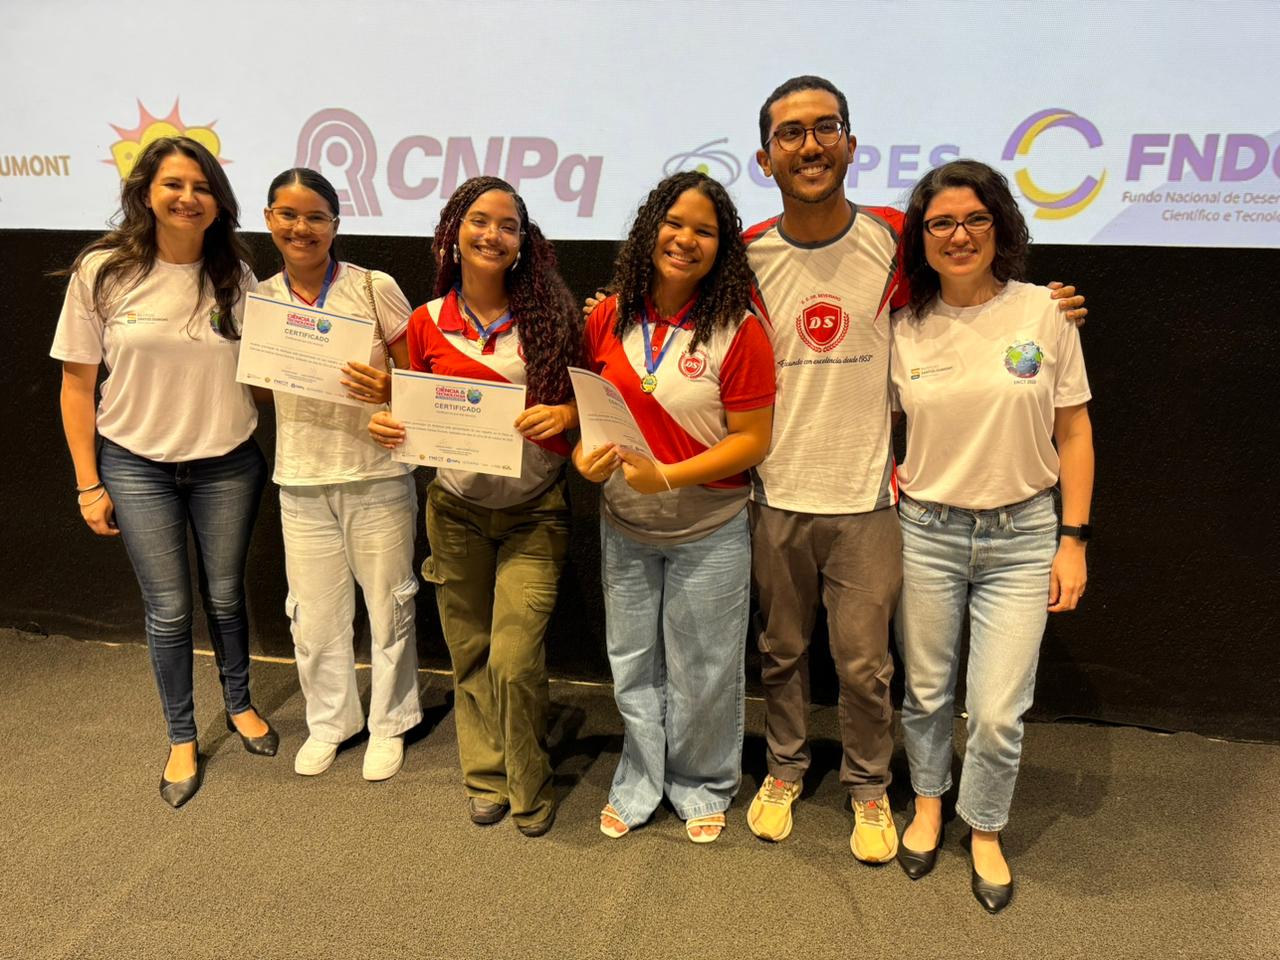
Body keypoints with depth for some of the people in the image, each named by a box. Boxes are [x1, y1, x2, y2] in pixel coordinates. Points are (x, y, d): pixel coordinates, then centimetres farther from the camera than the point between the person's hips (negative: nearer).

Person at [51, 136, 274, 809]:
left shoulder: (235, 275, -3)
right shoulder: (103, 271, -8)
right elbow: (77, 383, -3)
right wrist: (88, 484, -3)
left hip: (227, 464, 1)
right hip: (136, 467, -1)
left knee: (224, 595, 14)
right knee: (168, 608, 6)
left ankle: (239, 705, 38)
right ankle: (181, 738, 26)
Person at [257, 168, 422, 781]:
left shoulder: (374, 289, -7)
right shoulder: (260, 299, 4)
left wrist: (388, 390, -24)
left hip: (376, 475, -3)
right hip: (301, 480, 3)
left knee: (388, 604, 10)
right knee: (313, 611, 13)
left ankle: (388, 723, 30)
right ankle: (328, 720, 36)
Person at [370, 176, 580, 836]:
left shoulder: (548, 315, -6)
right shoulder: (427, 323, 0)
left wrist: (563, 414, -21)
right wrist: (387, 425, -11)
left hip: (532, 511, -2)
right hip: (457, 508, 3)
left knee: (515, 659, -8)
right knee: (470, 653, 12)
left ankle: (528, 787, 17)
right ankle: (485, 775, 33)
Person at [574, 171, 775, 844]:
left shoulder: (737, 331, -14)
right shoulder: (608, 319, -2)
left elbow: (753, 439, -14)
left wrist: (667, 475, -24)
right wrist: (584, 454, -12)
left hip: (708, 530, -4)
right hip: (623, 525, 4)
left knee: (702, 672, 12)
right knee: (632, 664, 18)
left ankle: (703, 787, 37)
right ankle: (640, 783, 40)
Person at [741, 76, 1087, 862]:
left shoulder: (893, 239, -4)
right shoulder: (747, 256, -3)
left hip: (865, 496, -1)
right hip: (777, 494, 1)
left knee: (865, 663, 9)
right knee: (782, 649, 17)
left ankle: (870, 786, 33)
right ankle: (785, 767, 40)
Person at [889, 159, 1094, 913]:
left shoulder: (1045, 312, -5)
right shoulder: (904, 328, -1)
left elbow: (1073, 432, 0)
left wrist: (1074, 539, -2)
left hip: (1022, 537, -1)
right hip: (925, 533, 1)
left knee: (998, 712, 0)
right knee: (926, 692, 14)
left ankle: (986, 830, 28)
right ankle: (929, 804, 41)